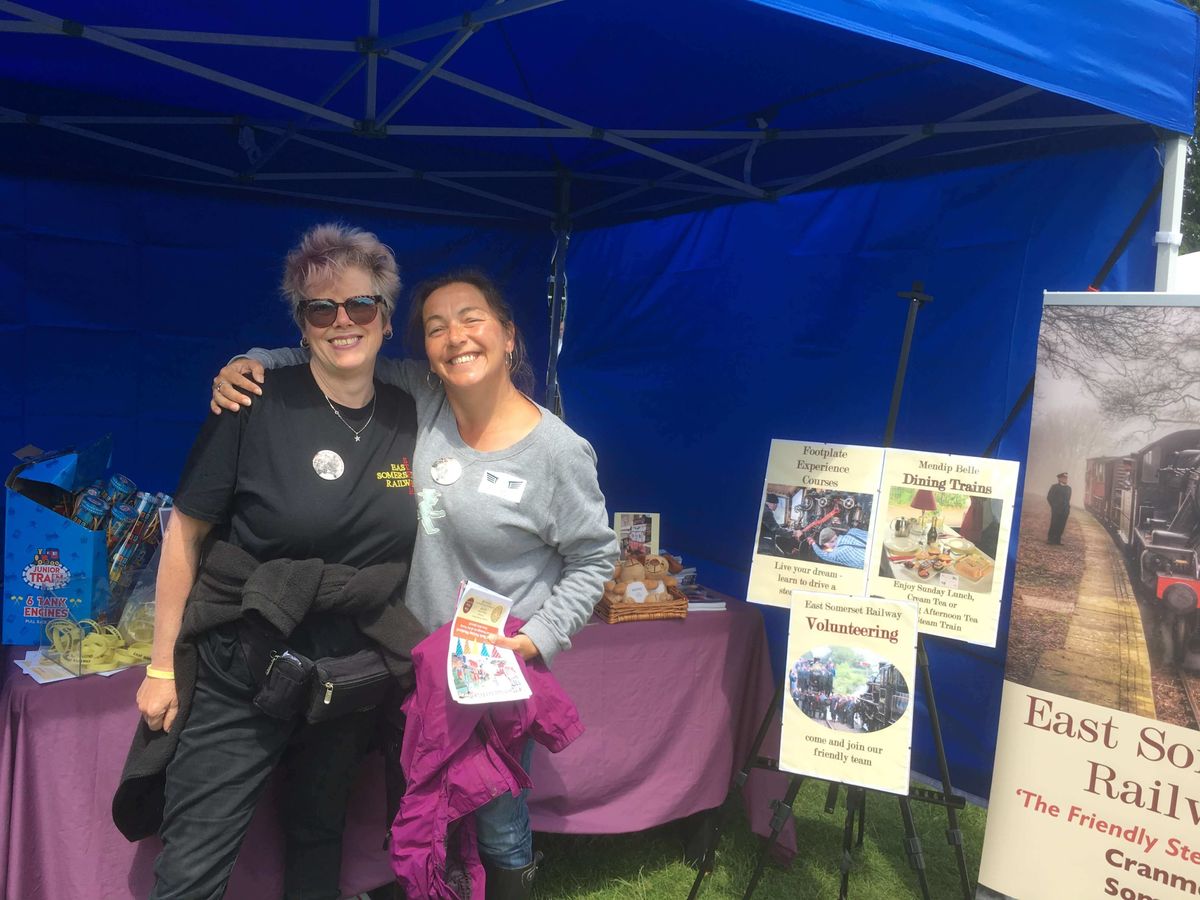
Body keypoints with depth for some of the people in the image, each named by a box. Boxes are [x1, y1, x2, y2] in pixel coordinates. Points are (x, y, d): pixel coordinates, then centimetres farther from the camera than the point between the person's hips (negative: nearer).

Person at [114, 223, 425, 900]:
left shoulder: (410, 419, -1)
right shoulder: (258, 407, -13)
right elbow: (186, 532, -7)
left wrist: (403, 652, 8)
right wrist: (162, 667, -5)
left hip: (355, 673, 4)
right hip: (241, 670, -3)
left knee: (320, 842, 22)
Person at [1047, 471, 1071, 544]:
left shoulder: (1068, 488, 14)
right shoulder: (1055, 487, 0)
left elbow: (1068, 499, 21)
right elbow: (1049, 497, 1)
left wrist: (1068, 507, 10)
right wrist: (1054, 506, -1)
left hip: (1065, 510, 4)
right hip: (1056, 510, -4)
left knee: (1061, 526, 0)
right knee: (1054, 525, -5)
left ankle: (1057, 540, 5)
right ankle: (1050, 539, 1)